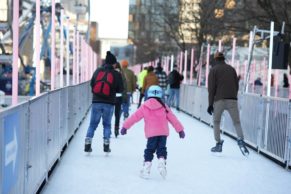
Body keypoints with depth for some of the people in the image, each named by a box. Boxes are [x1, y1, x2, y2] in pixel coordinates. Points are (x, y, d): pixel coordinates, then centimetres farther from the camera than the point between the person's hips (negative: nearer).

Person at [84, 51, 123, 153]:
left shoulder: (97, 71, 2)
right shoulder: (116, 74, -5)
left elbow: (92, 84, 6)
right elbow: (120, 89, -1)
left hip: (96, 102, 2)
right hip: (109, 103, -1)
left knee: (93, 123, 9)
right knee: (107, 124, 12)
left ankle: (88, 144, 3)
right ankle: (106, 145, 9)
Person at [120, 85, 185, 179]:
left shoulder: (144, 106, 5)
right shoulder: (164, 106, 9)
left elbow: (135, 117, 8)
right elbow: (173, 119, 12)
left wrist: (125, 126, 15)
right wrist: (180, 129, 20)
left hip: (151, 133, -1)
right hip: (163, 132, 1)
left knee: (149, 150, 7)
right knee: (161, 148, 10)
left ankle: (147, 165, 1)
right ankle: (161, 161, -11)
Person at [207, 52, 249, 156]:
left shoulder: (213, 70, 3)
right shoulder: (231, 69, 15)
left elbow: (211, 88, -3)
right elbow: (236, 86, 14)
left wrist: (210, 103, -2)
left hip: (219, 100, -2)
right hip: (232, 100, 2)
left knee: (216, 122, 14)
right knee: (237, 122, 4)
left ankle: (218, 144, 9)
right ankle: (241, 140, -20)